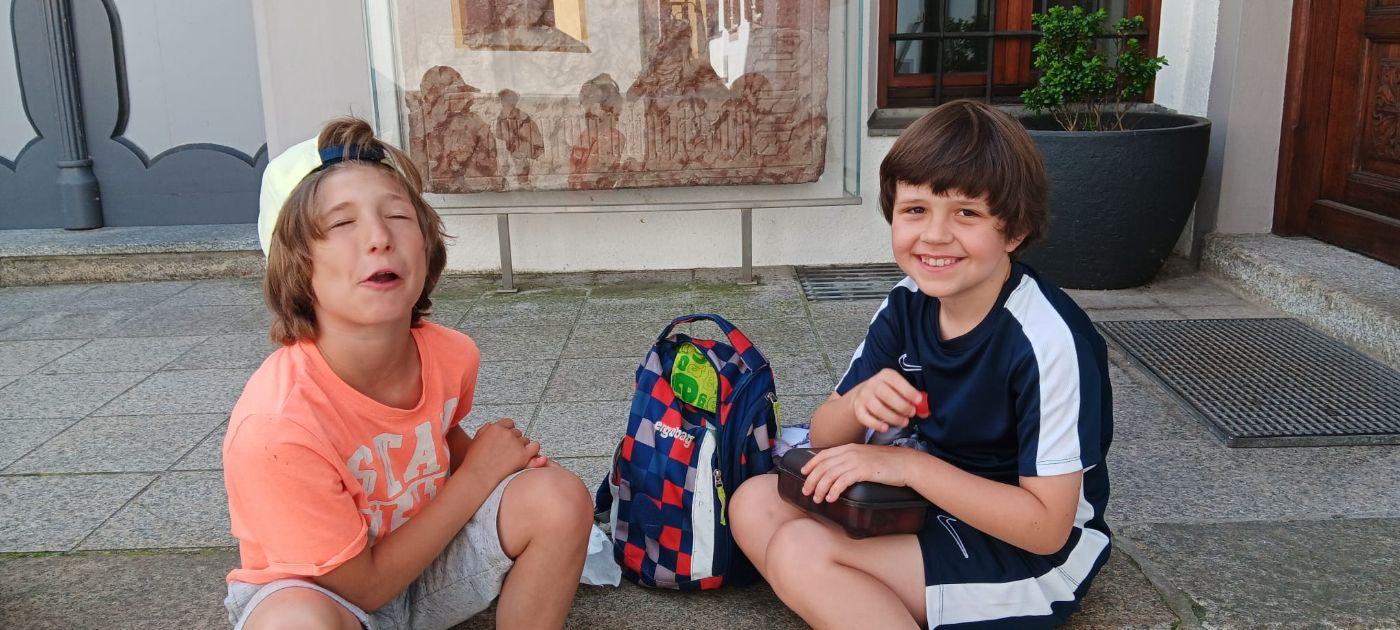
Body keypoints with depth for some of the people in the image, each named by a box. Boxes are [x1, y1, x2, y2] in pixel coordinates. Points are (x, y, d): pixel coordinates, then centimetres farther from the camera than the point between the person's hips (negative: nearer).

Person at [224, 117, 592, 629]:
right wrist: (478, 475, -22)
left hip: (421, 561, 5)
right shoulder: (273, 426, -33)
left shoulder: (452, 356, -16)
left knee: (559, 496, -18)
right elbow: (363, 587, -22)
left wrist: (501, 456, -11)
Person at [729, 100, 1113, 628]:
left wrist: (910, 465, -26)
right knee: (755, 505, -5)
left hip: (1033, 557, -7)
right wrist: (859, 403, -23)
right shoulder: (907, 307, -4)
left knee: (799, 551, -24)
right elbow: (824, 439, 1)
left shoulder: (1049, 341, -25)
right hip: (935, 502, 8)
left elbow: (1047, 526, -24)